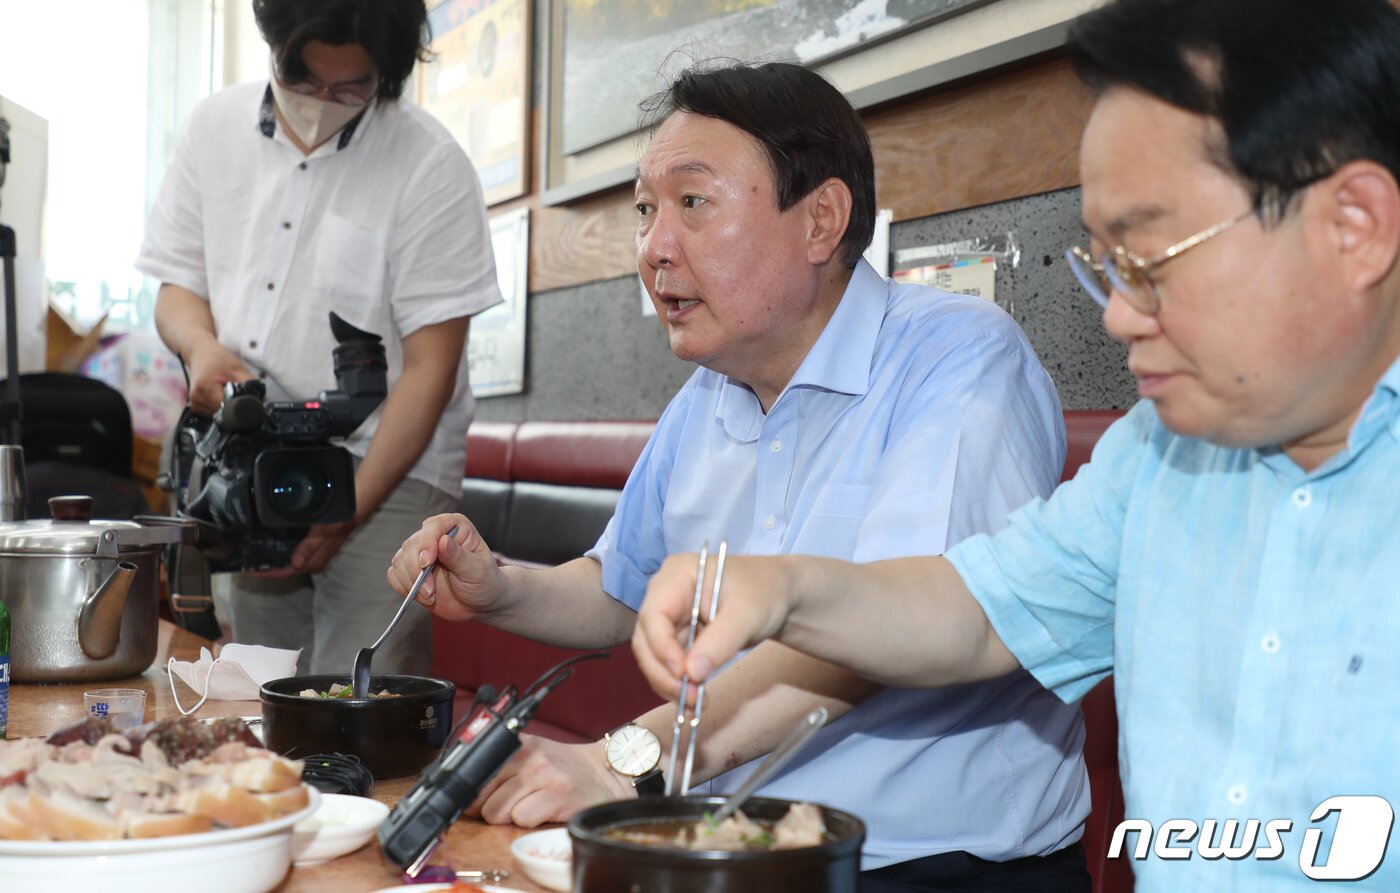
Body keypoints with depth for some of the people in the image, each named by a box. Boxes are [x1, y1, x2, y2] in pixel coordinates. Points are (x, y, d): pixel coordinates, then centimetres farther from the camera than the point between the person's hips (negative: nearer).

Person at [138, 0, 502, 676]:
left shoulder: (431, 168, -10)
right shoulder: (215, 127, 6)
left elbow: (429, 366, -12)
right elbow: (177, 283, 14)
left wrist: (347, 512, -17)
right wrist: (201, 345, -11)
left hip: (388, 466, -4)